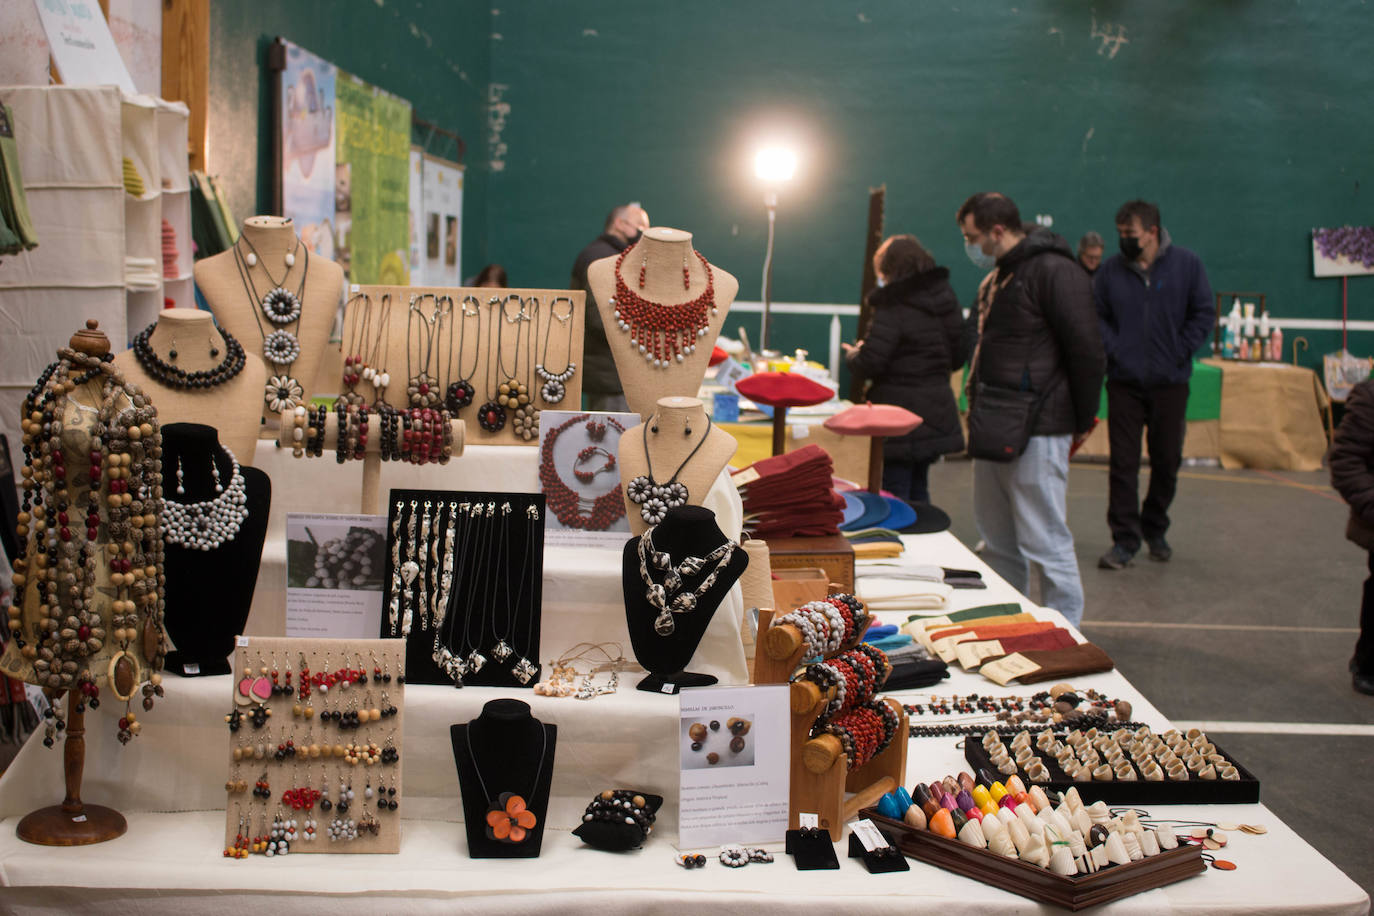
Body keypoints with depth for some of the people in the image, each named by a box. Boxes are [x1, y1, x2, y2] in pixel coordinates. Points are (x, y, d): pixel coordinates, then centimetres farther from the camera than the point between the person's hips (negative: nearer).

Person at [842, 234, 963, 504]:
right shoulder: (946, 299, 7)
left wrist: (853, 357, 2)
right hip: (937, 417, 8)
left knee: (893, 497, -1)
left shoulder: (892, 307, -16)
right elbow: (957, 356, 13)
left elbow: (871, 364, -19)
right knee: (918, 493, 19)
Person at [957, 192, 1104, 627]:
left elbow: (1086, 351, -14)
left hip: (1036, 432, -10)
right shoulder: (996, 277, 17)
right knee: (998, 542, 16)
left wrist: (1082, 421, -9)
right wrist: (978, 411, 16)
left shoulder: (1054, 272, -13)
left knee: (1046, 545, -4)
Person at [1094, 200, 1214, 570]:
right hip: (1124, 381, 0)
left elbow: (1204, 314, 2)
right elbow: (1096, 316, 5)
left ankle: (1155, 529, 28)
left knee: (1167, 461, 10)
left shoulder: (1187, 264, -1)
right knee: (1123, 463, -2)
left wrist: (1179, 353, -7)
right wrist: (1113, 349, -10)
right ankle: (1125, 539, 4)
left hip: (1170, 383, 0)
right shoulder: (1111, 270, 1)